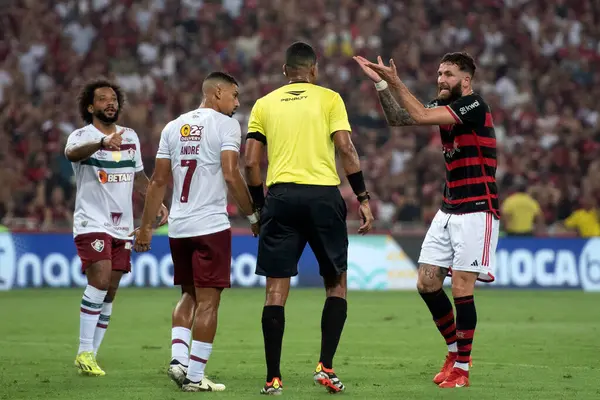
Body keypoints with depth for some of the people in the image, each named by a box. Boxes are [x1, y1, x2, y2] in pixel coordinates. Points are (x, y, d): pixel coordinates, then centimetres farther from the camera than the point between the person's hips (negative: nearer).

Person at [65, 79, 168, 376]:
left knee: (109, 292, 5)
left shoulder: (130, 137, 13)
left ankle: (90, 356, 11)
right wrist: (102, 143, -50)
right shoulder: (82, 136, -8)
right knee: (100, 281, -21)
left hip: (122, 226, 6)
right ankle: (84, 353, -16)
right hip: (92, 223, -6)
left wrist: (157, 202, 13)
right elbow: (72, 152, -33)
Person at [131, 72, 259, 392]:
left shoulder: (173, 126, 12)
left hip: (178, 228, 6)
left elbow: (159, 181, 11)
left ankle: (178, 357, 4)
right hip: (211, 226, -6)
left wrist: (146, 226, 15)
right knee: (207, 301, 0)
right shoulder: (225, 125, -4)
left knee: (189, 295, 20)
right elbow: (231, 176, -14)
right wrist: (253, 216, -5)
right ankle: (195, 376, 0)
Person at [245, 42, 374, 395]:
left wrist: (260, 205, 15)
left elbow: (251, 161, 6)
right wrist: (363, 198, 1)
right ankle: (326, 366, 1)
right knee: (336, 282, 12)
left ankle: (273, 378, 0)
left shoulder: (265, 104, 13)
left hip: (280, 196, 2)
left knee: (276, 289, 3)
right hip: (323, 195, -2)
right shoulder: (329, 98, 7)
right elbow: (346, 148, -3)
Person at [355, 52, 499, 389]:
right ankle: (455, 350, 21)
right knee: (427, 283, 4)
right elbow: (398, 119, 10)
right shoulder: (444, 105, 10)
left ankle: (462, 368, 1)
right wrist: (381, 83, -1)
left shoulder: (474, 106, -15)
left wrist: (396, 82, -19)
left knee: (461, 289, -10)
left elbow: (421, 116, -23)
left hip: (477, 210, -8)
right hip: (450, 208, 8)